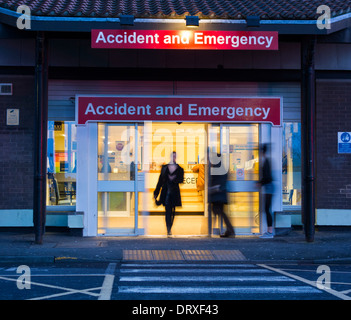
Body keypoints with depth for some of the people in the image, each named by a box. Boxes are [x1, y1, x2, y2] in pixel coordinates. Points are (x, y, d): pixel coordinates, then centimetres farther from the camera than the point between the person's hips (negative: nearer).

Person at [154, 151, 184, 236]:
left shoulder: (179, 169, 6)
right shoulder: (164, 167, 10)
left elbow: (181, 180, -4)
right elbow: (160, 180, 10)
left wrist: (174, 178, -23)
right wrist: (156, 192, 7)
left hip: (174, 192, 0)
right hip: (166, 191, 0)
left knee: (172, 212, 5)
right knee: (168, 211, -9)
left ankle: (170, 229, 18)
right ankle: (168, 230, -14)